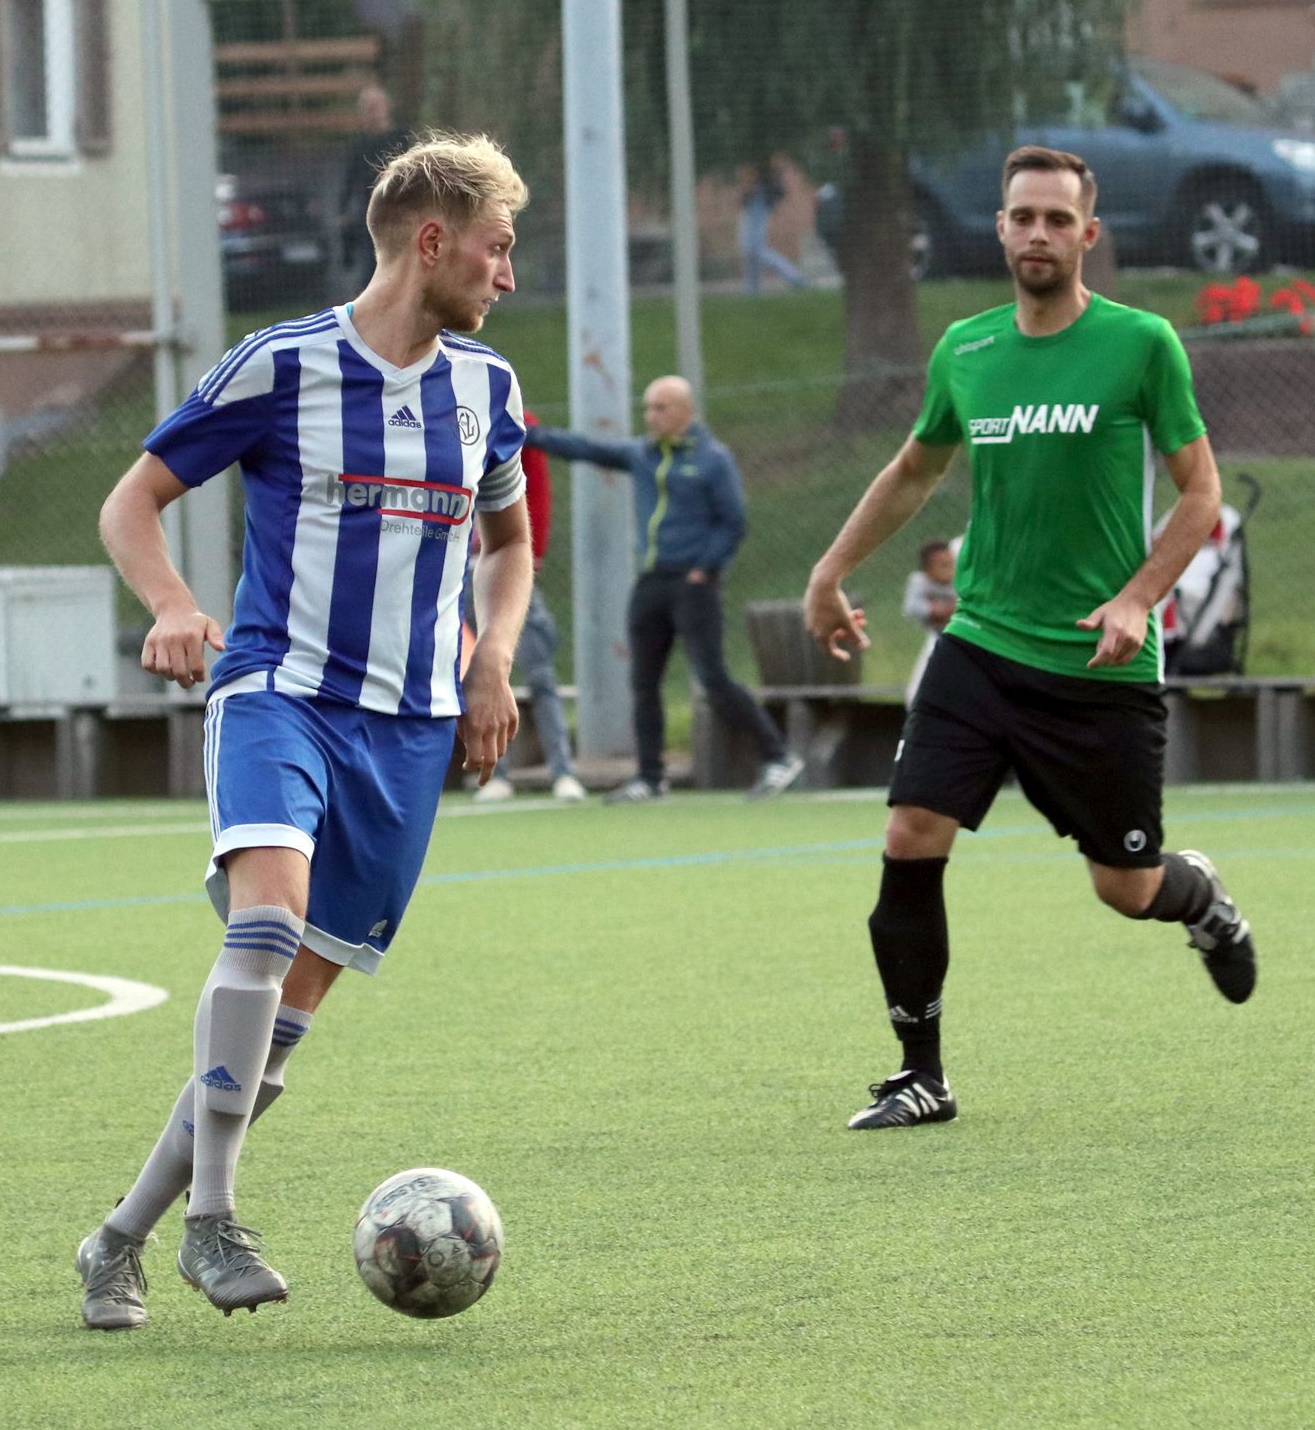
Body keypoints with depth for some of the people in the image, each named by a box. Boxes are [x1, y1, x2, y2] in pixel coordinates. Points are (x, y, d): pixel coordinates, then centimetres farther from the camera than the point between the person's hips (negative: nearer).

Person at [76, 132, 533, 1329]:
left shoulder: (486, 388, 10)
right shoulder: (279, 368, -5)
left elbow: (510, 541, 27)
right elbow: (132, 502, 1)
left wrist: (494, 661, 9)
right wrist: (174, 605, -19)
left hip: (409, 732, 5)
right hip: (278, 692, -5)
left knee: (290, 1007, 0)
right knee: (268, 915, -31)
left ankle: (125, 1240, 11)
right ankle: (212, 1217, -29)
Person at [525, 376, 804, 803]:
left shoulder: (712, 459, -5)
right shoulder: (641, 454, 11)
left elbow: (733, 523, -6)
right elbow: (587, 449, 10)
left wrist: (704, 569, -11)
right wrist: (529, 435, 3)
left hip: (693, 583, -6)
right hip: (651, 583, 6)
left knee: (715, 680, -12)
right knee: (643, 683, 5)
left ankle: (778, 759, -4)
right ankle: (651, 777, 13)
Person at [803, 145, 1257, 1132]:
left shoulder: (1142, 344, -6)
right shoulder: (964, 352, 6)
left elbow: (1201, 495, -3)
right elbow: (916, 470, 24)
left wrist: (1137, 599, -16)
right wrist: (831, 573, 23)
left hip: (1101, 668, -3)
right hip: (981, 645, 3)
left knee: (1127, 887, 3)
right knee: (912, 843, -11)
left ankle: (1204, 899, 41)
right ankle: (922, 1076, 1)